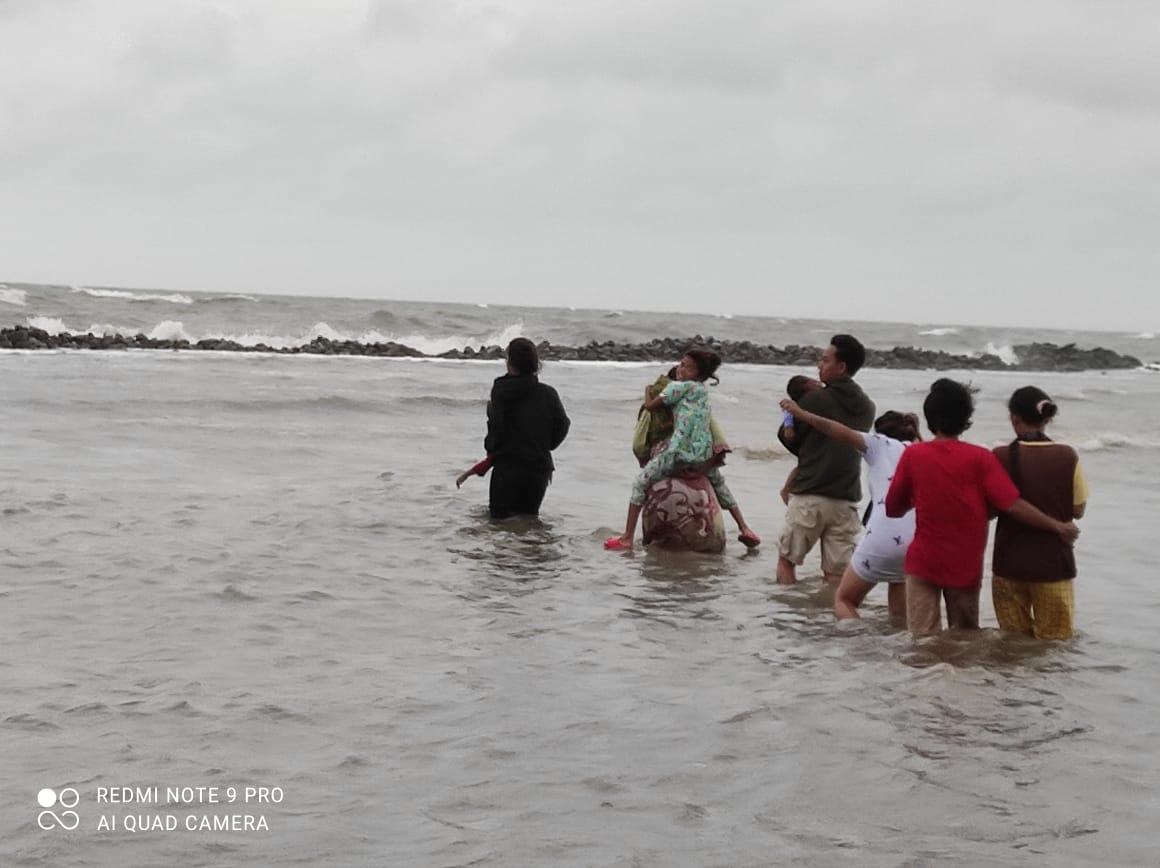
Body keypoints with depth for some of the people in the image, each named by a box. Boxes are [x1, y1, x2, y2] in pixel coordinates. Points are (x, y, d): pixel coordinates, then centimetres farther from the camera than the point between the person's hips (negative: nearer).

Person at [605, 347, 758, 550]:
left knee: (640, 484, 5)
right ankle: (744, 529, 28)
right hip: (704, 453, 6)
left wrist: (648, 390, 22)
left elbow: (650, 405, 1)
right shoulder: (703, 390, 17)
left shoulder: (677, 387, -3)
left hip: (679, 452, -6)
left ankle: (627, 538, 0)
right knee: (720, 485, 33)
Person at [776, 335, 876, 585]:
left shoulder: (815, 399, -8)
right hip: (846, 499, 4)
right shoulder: (867, 408, 9)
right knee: (837, 573, 4)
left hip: (809, 497, -4)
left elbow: (788, 438, 0)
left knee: (787, 560, 9)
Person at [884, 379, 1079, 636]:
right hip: (966, 567, 1)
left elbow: (893, 509, 3)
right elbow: (1013, 505, -12)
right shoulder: (980, 458, -6)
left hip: (923, 564, -1)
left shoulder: (913, 455, -5)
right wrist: (1058, 526, -3)